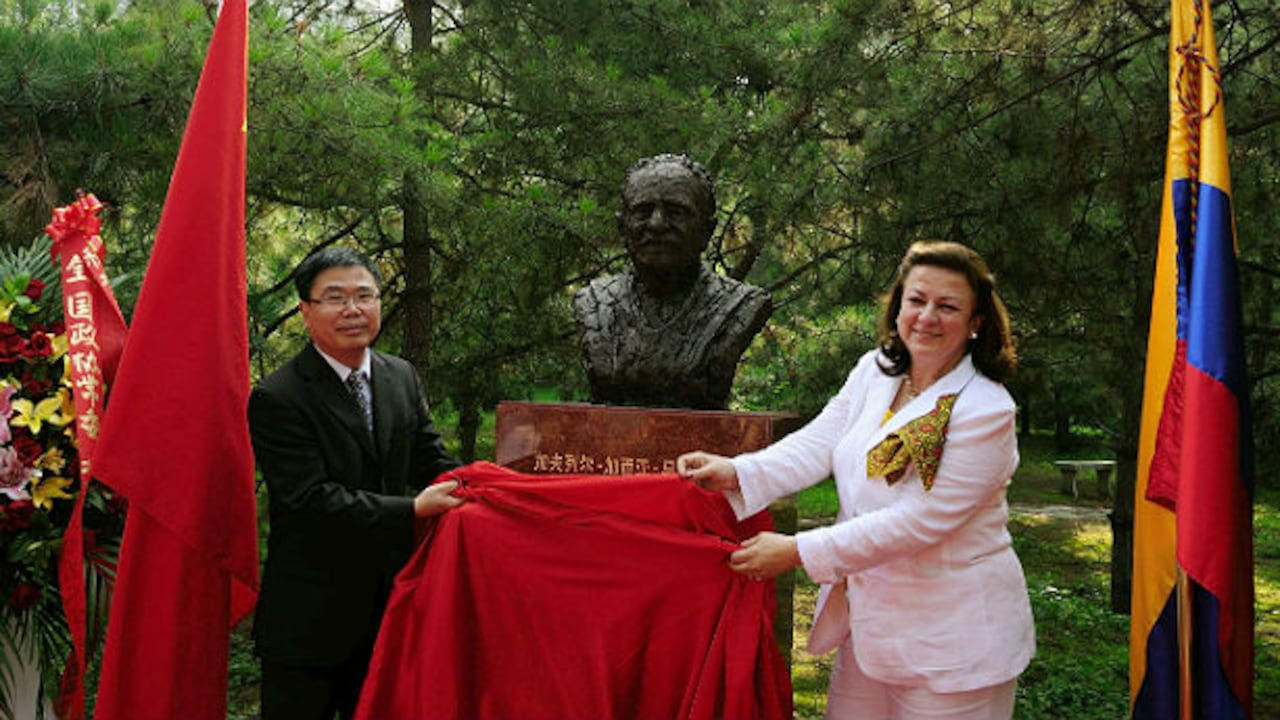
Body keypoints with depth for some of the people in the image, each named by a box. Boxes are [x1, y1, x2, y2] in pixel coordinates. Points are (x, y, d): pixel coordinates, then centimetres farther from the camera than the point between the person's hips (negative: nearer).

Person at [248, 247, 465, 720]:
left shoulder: (402, 378, 6)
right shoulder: (276, 400, -15)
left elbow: (433, 463, 10)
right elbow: (313, 500, -21)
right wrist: (412, 511, -26)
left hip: (389, 605, 6)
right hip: (308, 622, -6)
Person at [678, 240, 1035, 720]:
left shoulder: (986, 411, -19)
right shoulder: (874, 371, 3)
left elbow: (917, 522, -22)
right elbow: (818, 443, -2)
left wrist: (798, 552, -21)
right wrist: (737, 473, -20)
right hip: (871, 617, 6)